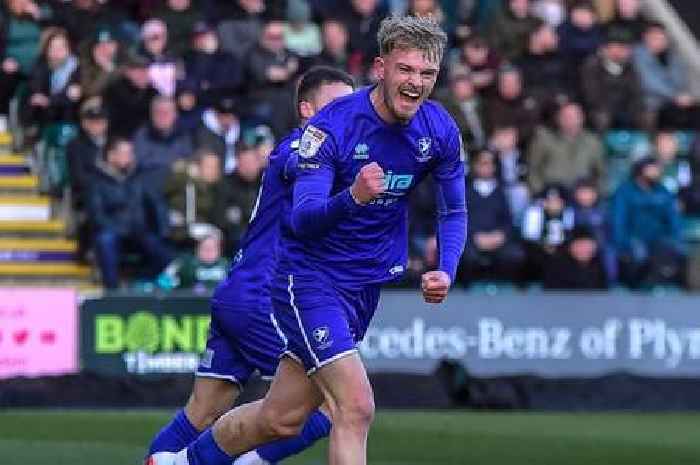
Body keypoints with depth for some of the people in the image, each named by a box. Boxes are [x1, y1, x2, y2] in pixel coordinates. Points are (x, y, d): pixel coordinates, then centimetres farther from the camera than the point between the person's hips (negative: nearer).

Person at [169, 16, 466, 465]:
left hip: (369, 284, 6)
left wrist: (446, 271, -10)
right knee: (357, 407, -20)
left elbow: (454, 212, 8)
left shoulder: (441, 130, -5)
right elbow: (302, 218, -27)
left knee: (282, 418, 11)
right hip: (311, 278, -6)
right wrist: (352, 197, -47)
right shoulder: (332, 125, -22)